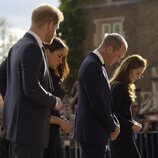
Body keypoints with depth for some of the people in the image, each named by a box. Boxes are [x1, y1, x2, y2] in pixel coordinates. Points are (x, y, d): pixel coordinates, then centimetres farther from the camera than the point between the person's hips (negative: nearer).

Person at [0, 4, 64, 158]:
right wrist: (54, 102, -10)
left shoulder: (19, 46, 13)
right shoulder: (32, 49, -18)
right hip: (28, 126, -10)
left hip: (16, 121, 10)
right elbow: (32, 89, -25)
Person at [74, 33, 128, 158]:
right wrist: (113, 127, -9)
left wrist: (114, 123, 7)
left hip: (94, 131, 10)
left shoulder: (96, 64, 15)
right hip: (92, 132, -10)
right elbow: (97, 103, -21)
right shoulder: (92, 66, -17)